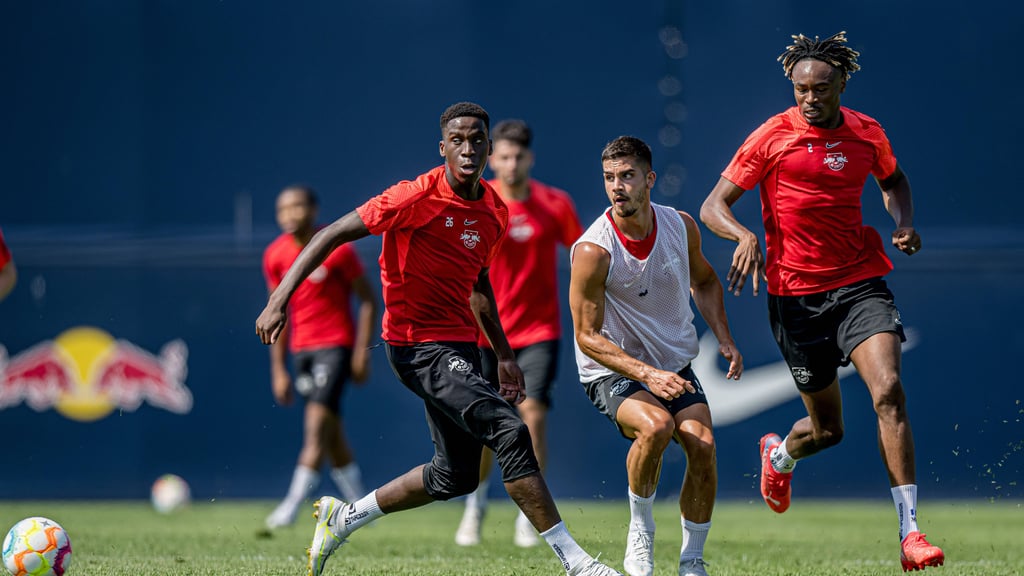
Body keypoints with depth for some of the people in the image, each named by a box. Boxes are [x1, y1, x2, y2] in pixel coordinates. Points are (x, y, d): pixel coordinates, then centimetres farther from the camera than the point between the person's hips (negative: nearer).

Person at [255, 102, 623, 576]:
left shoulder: (495, 211, 6)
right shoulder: (418, 198, -16)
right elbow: (332, 235, -12)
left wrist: (503, 355, 23)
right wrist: (279, 299, -19)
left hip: (459, 346, 9)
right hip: (419, 345, -9)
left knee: (456, 475, 14)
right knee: (509, 432, -21)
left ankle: (343, 517, 30)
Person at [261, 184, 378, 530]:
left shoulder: (337, 249, -11)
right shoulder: (275, 256, 4)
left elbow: (368, 300, -5)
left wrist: (361, 353, -11)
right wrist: (278, 369, 8)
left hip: (335, 345, -6)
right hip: (301, 349, 6)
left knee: (317, 423, -16)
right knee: (331, 434, 9)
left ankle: (292, 507, -19)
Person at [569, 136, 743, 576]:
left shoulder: (681, 226, -5)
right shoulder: (593, 250, -21)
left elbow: (704, 281, 17)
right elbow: (587, 336, -18)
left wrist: (724, 340, 4)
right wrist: (647, 375, -29)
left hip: (675, 366, 5)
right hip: (612, 371, -4)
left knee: (702, 444, -19)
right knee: (656, 425, -34)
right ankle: (640, 532, -11)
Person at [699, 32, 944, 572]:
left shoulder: (866, 132, 4)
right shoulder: (773, 137, -6)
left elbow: (893, 179, 25)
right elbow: (713, 207, -5)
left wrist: (903, 223, 5)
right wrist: (745, 235, -26)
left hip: (860, 282, 2)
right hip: (797, 293, -2)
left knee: (889, 390, -22)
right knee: (827, 428, 5)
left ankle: (910, 533, -22)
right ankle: (781, 454, 45)